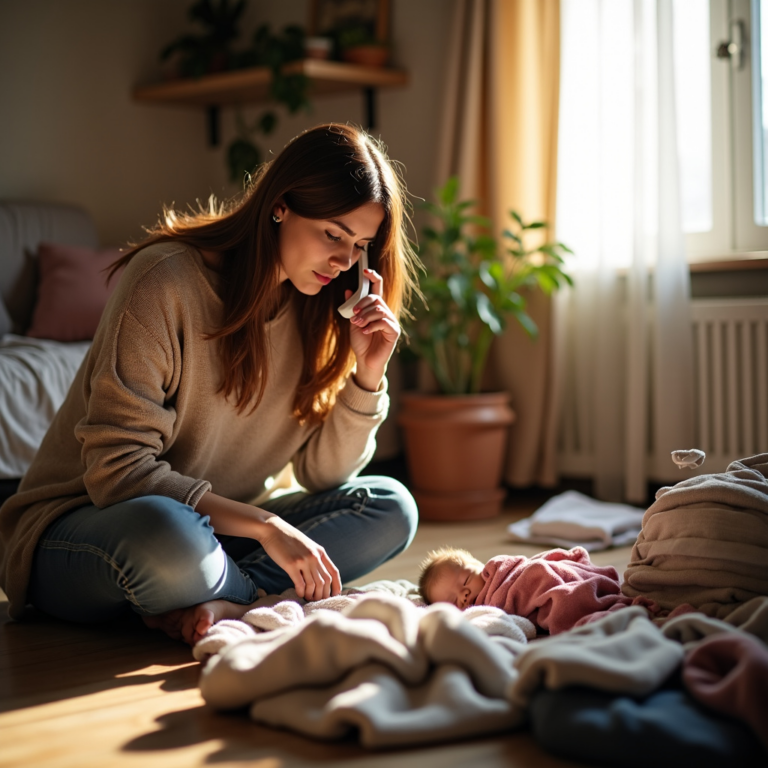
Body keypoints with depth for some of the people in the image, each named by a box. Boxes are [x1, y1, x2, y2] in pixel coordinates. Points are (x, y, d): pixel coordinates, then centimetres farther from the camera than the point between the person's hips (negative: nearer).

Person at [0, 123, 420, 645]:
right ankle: (260, 596, -9)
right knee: (167, 534, -41)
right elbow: (116, 469, -23)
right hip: (86, 522, -6)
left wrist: (369, 373, -14)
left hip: (217, 530, 7)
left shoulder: (315, 310, 2)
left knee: (391, 509, -9)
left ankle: (202, 606, -21)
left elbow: (320, 473, 1)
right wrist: (264, 524, -27)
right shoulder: (167, 280, -19)